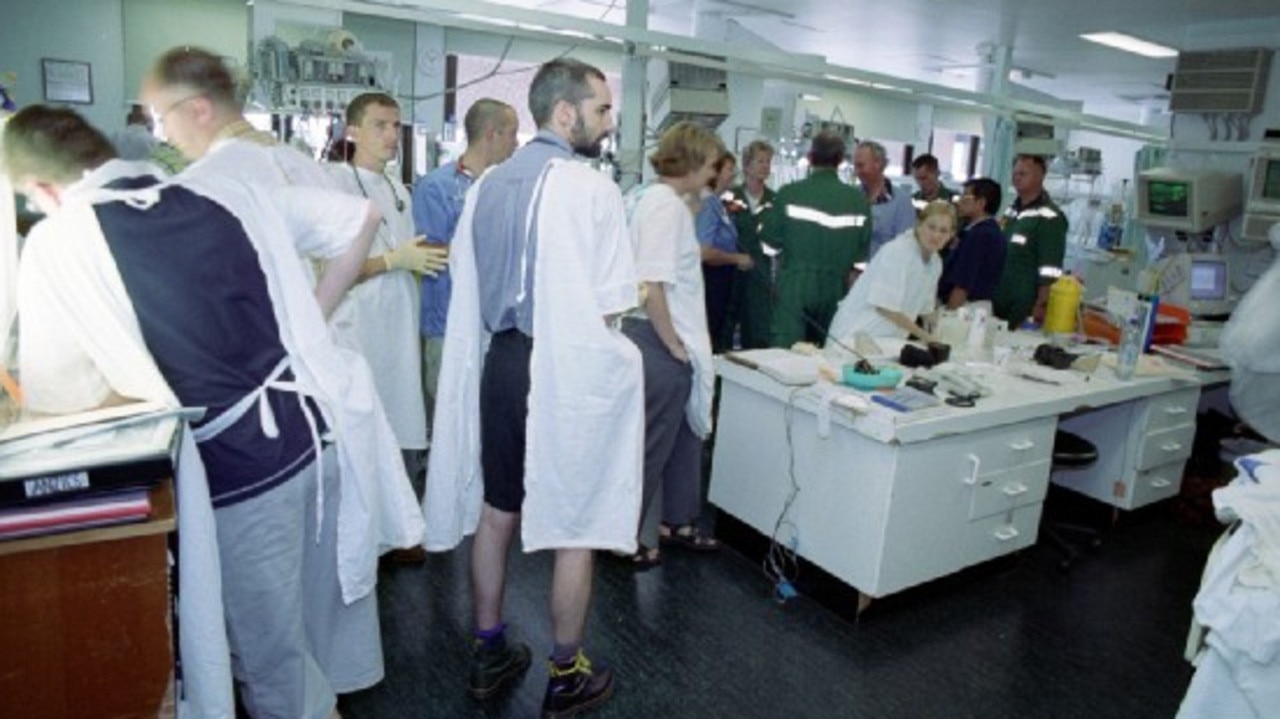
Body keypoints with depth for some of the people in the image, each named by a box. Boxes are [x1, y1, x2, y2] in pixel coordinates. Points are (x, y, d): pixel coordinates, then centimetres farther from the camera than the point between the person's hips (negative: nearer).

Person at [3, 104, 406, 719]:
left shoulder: (58, 242, -5)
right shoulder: (220, 193, 6)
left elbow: (57, 399, -1)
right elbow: (360, 217, 12)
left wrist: (150, 387, 16)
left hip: (237, 468, -6)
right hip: (316, 426, 6)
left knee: (272, 650, 17)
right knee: (322, 610, 28)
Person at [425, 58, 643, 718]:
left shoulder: (485, 186, 6)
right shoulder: (591, 188, -14)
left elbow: (466, 286, 9)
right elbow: (607, 309, -15)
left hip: (499, 362, 7)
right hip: (566, 370, -6)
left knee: (496, 513, 18)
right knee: (575, 527, 9)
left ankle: (489, 655, 35)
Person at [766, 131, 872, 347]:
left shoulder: (790, 193, -10)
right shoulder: (858, 200, -3)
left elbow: (772, 238, -2)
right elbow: (862, 252, 2)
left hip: (795, 286, -3)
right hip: (835, 289, 3)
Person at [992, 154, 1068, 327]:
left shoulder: (1050, 218, -12)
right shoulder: (1011, 211, 14)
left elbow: (1050, 270, -17)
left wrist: (1042, 305, -21)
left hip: (1026, 308, -8)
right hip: (999, 303, 8)